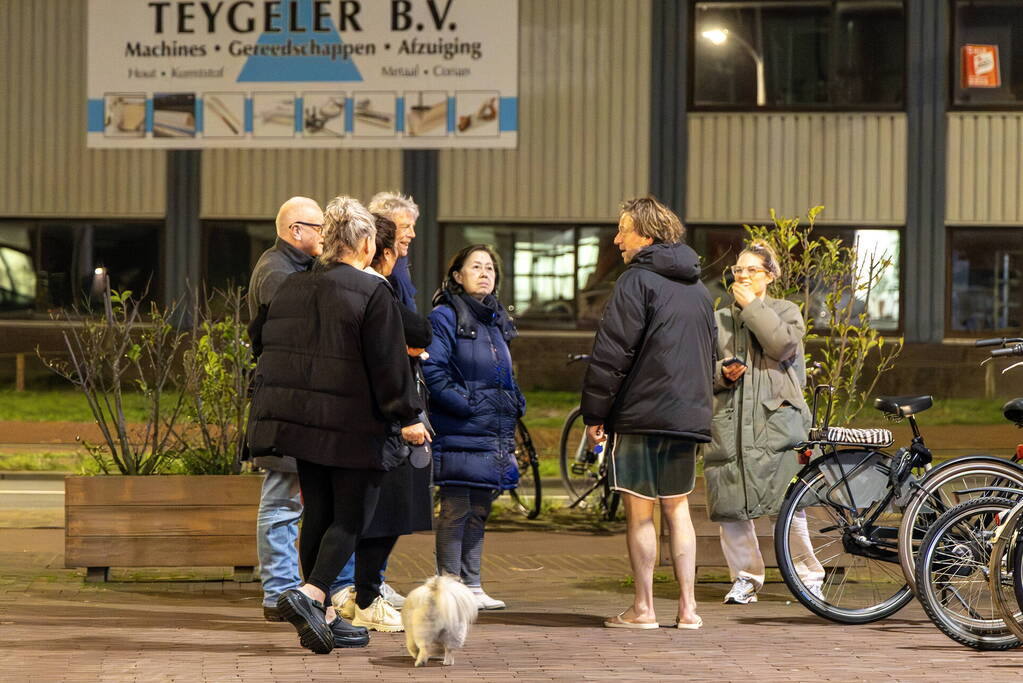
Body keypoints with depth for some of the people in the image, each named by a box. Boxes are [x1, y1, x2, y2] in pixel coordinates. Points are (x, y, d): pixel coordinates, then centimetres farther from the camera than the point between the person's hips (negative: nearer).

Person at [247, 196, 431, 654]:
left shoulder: (291, 287, 9)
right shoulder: (372, 293, -11)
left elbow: (270, 350, 17)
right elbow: (388, 362, -12)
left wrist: (267, 409, 27)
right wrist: (406, 417, -5)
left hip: (298, 417, 6)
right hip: (351, 425, -6)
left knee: (318, 514, 13)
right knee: (352, 516, 1)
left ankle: (322, 616, 15)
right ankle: (311, 594, -19)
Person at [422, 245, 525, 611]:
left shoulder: (496, 320, 18)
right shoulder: (445, 317, -7)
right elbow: (432, 372, -16)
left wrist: (514, 405, 13)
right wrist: (468, 405, -18)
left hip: (493, 433, 8)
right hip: (459, 433, -8)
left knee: (479, 511, 11)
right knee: (455, 511, -6)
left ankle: (472, 585, 17)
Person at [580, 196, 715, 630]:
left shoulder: (637, 281, -10)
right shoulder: (698, 287, 15)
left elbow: (612, 353, -14)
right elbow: (709, 352, 23)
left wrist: (594, 412, -8)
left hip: (641, 413, -7)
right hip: (689, 415, 7)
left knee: (639, 512, 0)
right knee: (677, 507, 13)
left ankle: (643, 608, 1)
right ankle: (687, 607, 9)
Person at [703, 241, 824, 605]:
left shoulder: (786, 312, 11)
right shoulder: (720, 320, 20)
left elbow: (783, 344, -10)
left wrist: (752, 306, -5)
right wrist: (723, 373, -4)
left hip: (775, 420, -3)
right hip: (730, 422, 3)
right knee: (730, 507, -2)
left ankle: (810, 574, 3)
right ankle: (746, 577, 11)